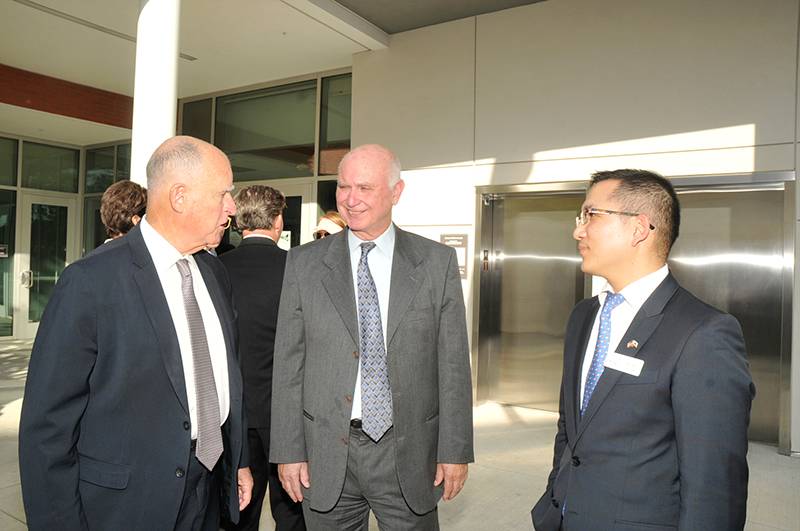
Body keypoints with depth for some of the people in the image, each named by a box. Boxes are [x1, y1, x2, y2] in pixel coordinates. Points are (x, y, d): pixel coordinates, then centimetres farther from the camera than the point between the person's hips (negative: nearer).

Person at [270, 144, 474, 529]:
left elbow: (453, 364, -2)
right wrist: (288, 451, -1)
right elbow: (288, 365, 0)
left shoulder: (438, 262, -2)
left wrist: (455, 451, -3)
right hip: (327, 455, 1)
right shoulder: (303, 264, 0)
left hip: (409, 454, 0)